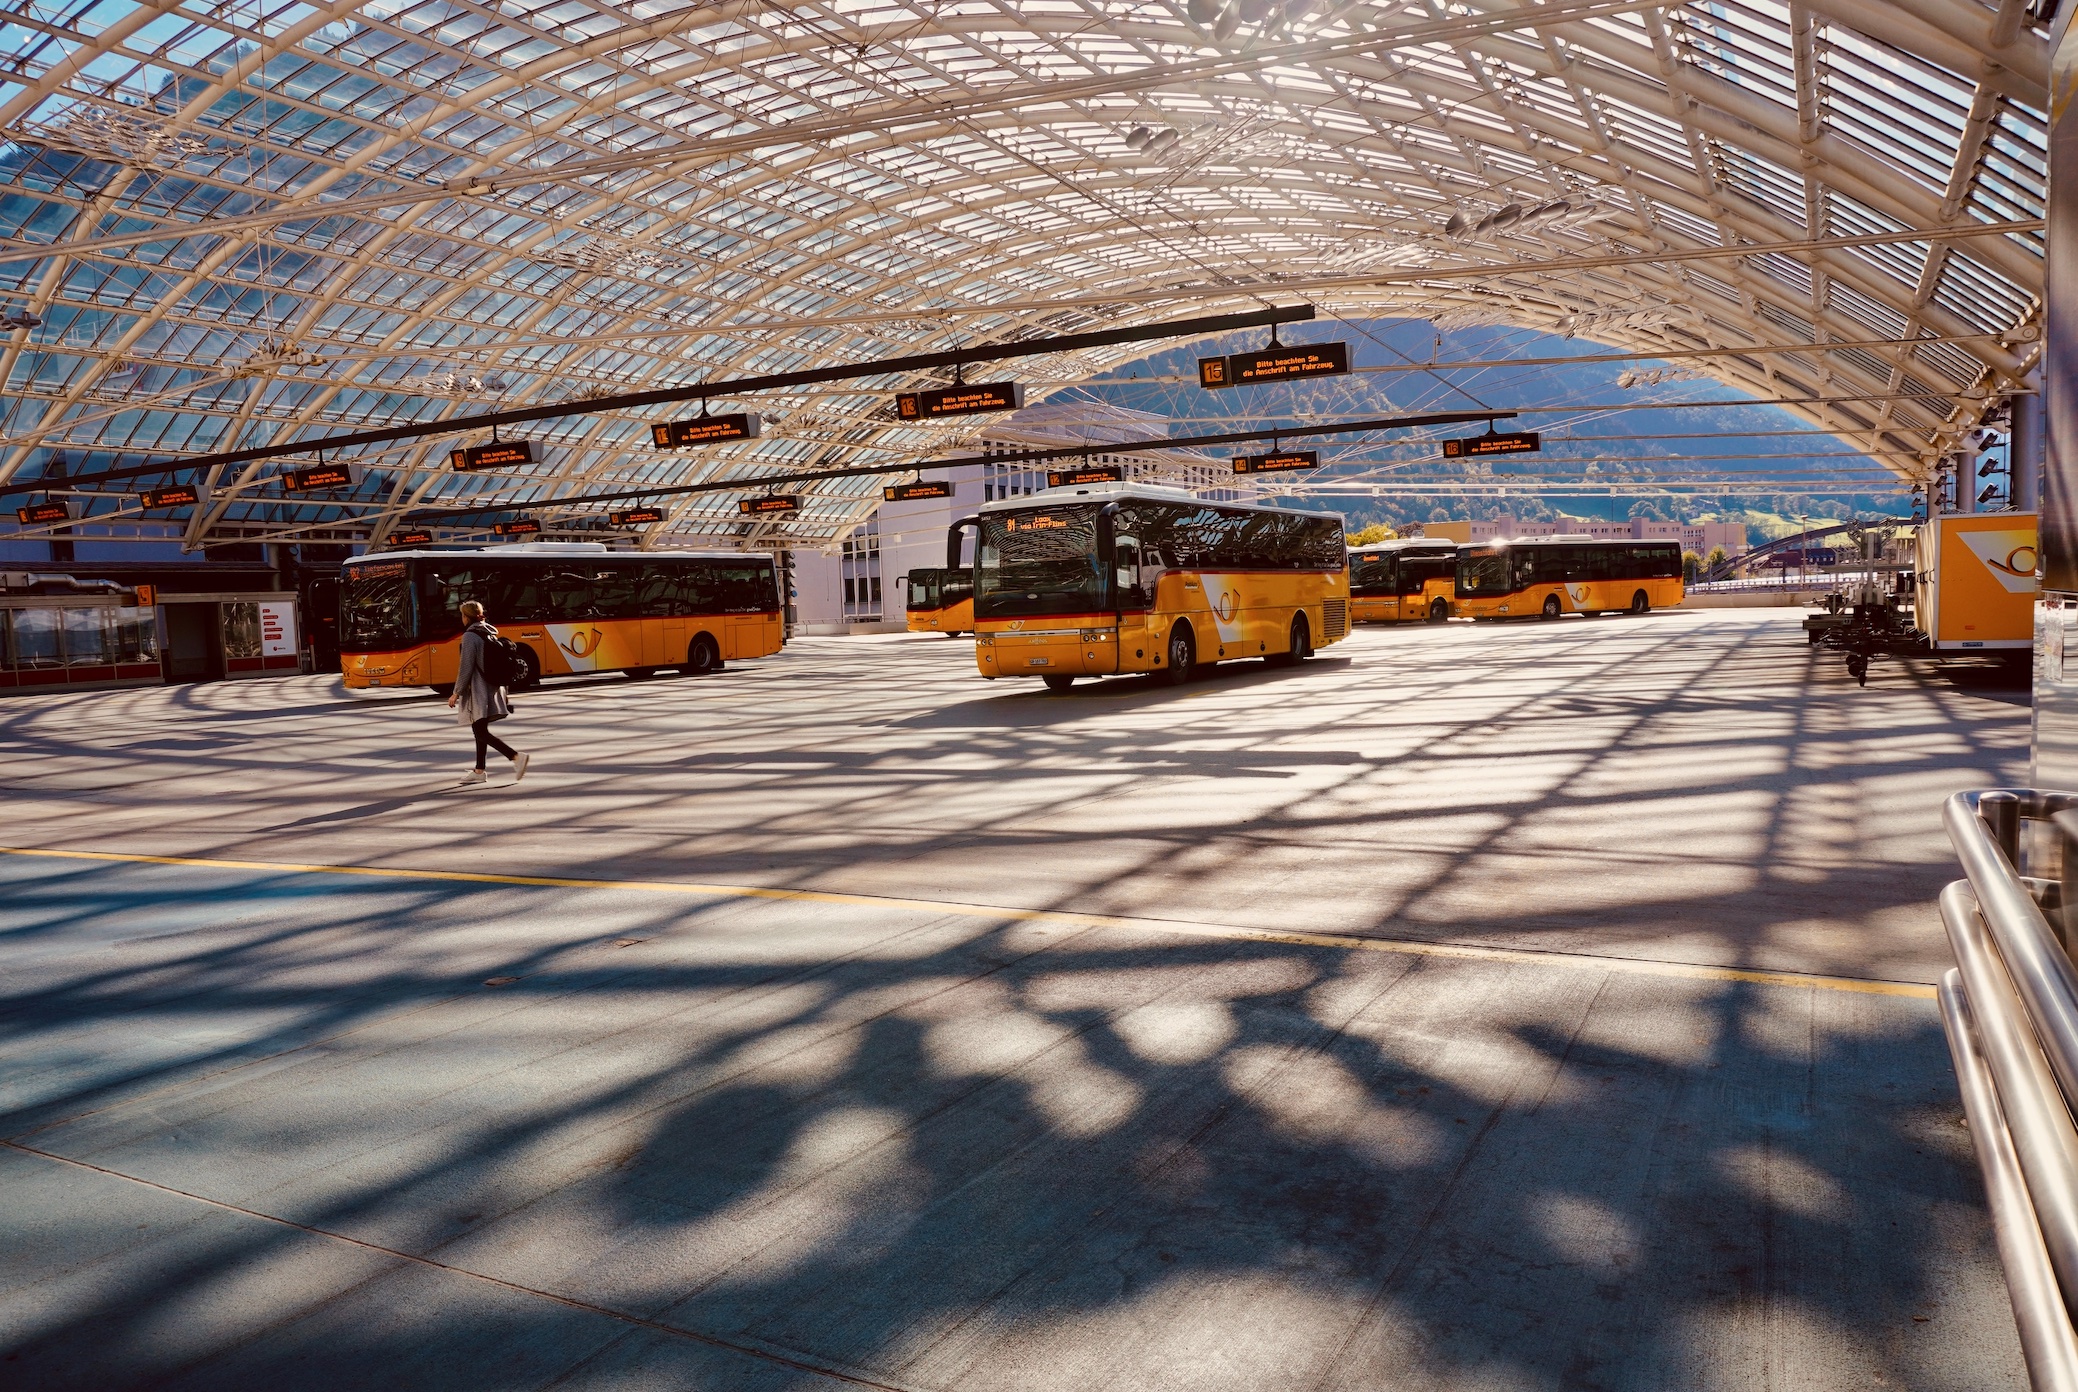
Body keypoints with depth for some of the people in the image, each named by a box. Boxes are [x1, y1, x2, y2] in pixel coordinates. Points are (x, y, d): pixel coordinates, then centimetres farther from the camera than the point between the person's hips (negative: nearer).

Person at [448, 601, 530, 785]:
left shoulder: (470, 636, -13)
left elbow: (466, 668, -16)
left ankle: (516, 756, -23)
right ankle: (479, 771, 20)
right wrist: (501, 690, 21)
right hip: (493, 688, 9)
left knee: (481, 732, -9)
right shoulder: (491, 634, 11)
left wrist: (456, 693, -11)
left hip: (478, 691, -9)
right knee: (480, 730, 16)